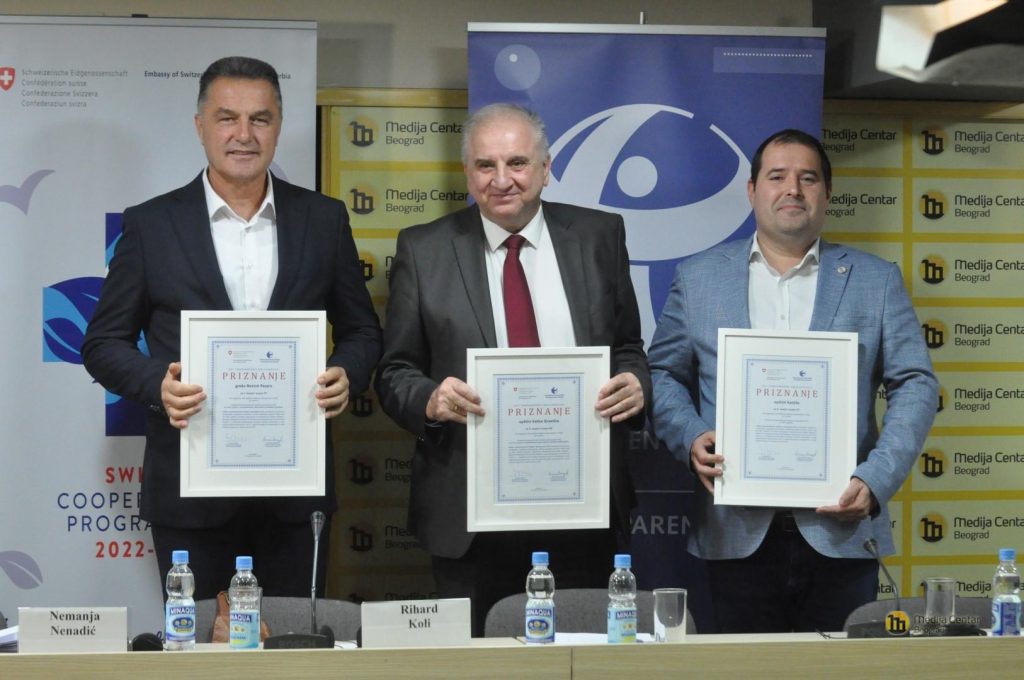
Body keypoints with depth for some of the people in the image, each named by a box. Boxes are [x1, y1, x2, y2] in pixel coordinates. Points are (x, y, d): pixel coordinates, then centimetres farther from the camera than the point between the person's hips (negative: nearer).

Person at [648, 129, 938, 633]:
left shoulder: (876, 280, 8)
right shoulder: (697, 277, 11)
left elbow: (915, 384, 4)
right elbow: (663, 373, 12)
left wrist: (876, 479, -10)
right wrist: (690, 438, -9)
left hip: (840, 530, 0)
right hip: (737, 534, 0)